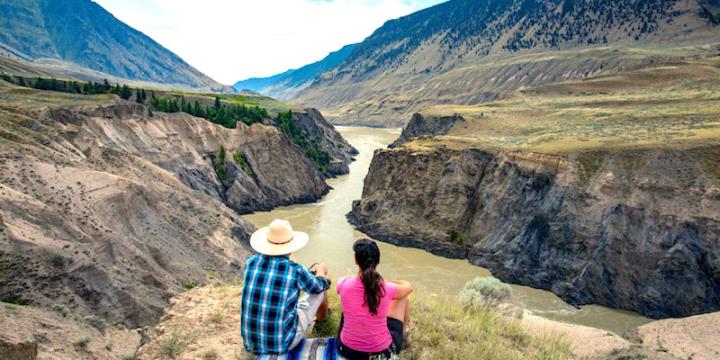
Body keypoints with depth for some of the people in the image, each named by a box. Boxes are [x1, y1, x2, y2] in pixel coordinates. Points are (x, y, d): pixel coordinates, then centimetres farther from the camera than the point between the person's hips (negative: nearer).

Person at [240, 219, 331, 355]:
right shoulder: (295, 270, -20)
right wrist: (321, 271, 25)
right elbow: (319, 286, 1)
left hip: (251, 342, 5)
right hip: (284, 343, -4)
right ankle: (321, 317, 49)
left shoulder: (251, 262, -7)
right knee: (319, 289, 15)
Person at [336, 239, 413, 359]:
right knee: (403, 298, 16)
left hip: (347, 349, 2)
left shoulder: (344, 284, -17)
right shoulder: (387, 289, -20)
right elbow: (409, 287, 5)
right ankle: (404, 330, 47)